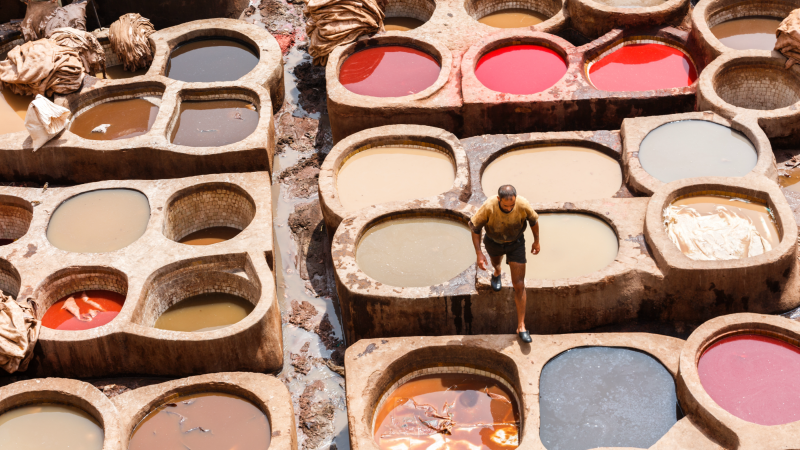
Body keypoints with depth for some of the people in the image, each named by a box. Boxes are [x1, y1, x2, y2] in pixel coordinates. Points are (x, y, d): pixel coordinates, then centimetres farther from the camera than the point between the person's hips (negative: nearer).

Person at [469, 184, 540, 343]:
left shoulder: (523, 205, -33)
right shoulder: (488, 207, -36)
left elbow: (533, 220, -9)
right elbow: (475, 227, -20)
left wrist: (536, 241, 5)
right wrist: (479, 253, -23)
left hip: (516, 243, -1)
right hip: (494, 242, 1)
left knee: (519, 285, -4)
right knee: (495, 261, 35)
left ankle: (521, 326, 3)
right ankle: (497, 273, 75)